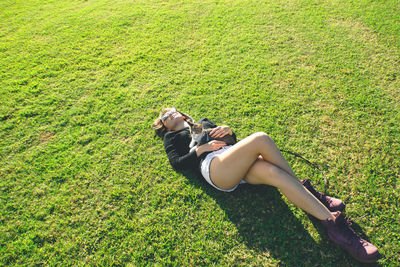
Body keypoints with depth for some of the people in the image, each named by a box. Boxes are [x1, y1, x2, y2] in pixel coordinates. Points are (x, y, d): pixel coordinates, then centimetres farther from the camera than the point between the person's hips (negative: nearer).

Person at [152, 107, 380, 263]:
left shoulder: (202, 121, 36)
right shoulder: (172, 137, 24)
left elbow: (232, 139, 29)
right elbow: (177, 163, 5)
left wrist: (228, 129, 5)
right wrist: (201, 149, -8)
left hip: (237, 165, 5)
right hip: (213, 166, -5)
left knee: (273, 173, -27)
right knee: (261, 139, -26)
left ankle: (331, 221, -22)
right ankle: (305, 187, -18)